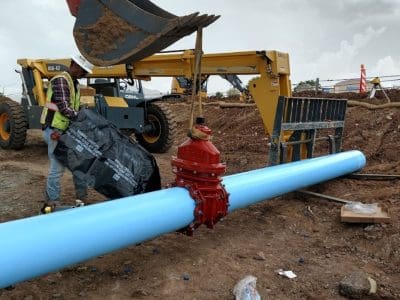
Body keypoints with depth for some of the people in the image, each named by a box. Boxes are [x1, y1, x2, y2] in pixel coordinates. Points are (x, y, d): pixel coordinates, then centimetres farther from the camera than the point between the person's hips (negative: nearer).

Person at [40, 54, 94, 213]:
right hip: (54, 130, -9)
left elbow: (75, 108, 8)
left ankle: (81, 198, 22)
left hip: (66, 130, 9)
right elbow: (64, 108, -23)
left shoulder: (75, 83, 14)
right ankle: (50, 204, 5)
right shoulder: (60, 81, -15)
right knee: (58, 167, -7)